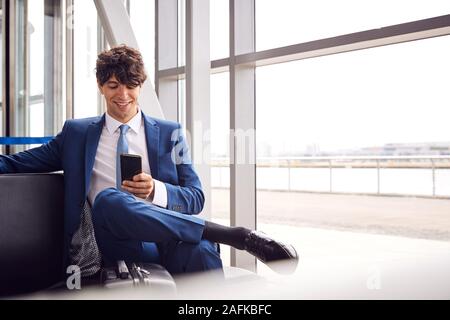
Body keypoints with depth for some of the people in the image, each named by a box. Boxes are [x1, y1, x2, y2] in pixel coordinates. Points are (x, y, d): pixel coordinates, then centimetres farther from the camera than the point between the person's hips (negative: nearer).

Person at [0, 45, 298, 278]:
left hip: (168, 241, -1)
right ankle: (238, 235, -30)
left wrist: (156, 190, -12)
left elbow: (196, 198, 8)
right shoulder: (76, 132, 17)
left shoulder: (170, 133, 14)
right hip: (113, 242, 1)